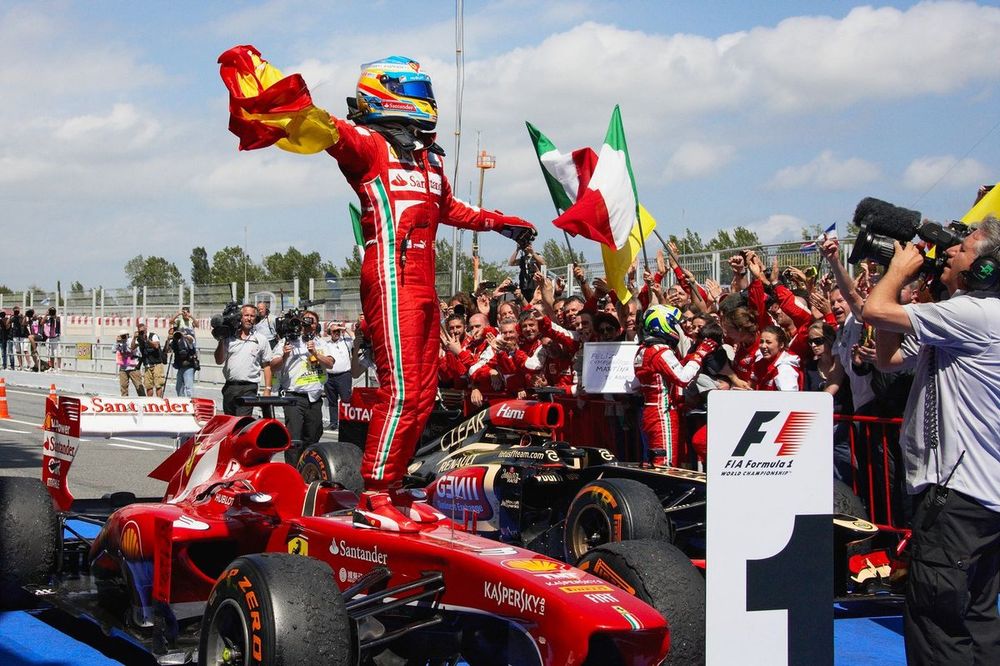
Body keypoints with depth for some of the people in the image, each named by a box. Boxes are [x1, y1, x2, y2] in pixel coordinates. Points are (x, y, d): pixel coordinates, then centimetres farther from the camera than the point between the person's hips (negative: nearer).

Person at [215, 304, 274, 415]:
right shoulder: (229, 337, 9)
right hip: (229, 386, 4)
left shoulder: (261, 339, 5)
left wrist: (267, 389, -2)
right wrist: (221, 341, -5)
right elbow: (219, 361, 7)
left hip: (248, 388, -4)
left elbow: (267, 366, 5)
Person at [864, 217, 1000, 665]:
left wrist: (900, 268, 0)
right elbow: (888, 357, 19)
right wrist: (902, 278, 13)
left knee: (935, 620, -7)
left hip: (958, 493, -11)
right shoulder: (962, 319, 15)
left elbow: (876, 310, -20)